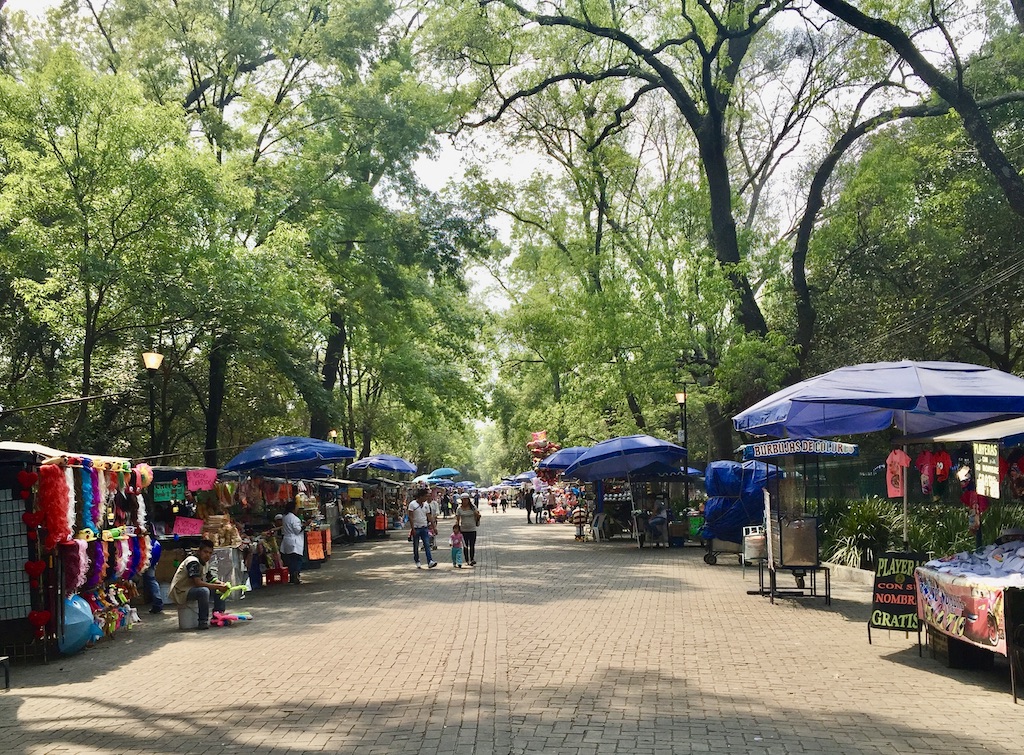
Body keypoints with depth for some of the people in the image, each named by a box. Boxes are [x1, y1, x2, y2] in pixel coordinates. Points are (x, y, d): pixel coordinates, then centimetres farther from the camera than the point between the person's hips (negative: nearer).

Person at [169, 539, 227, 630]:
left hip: (193, 589, 10)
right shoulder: (193, 561, -22)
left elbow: (211, 579, 11)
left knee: (219, 589, 1)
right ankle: (203, 621, -26)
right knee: (204, 591, -34)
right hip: (181, 592, -10)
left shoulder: (206, 563, 8)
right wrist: (218, 586, -29)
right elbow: (198, 583, -30)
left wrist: (221, 584, -11)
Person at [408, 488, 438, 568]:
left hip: (424, 528, 4)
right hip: (416, 528, -4)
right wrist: (413, 529, -16)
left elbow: (430, 516, 13)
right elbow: (410, 517, -11)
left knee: (427, 545, -7)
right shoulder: (412, 504, -9)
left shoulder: (426, 505, 7)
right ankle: (417, 562, 18)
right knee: (416, 546, 6)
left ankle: (430, 561, -15)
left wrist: (434, 526, 9)